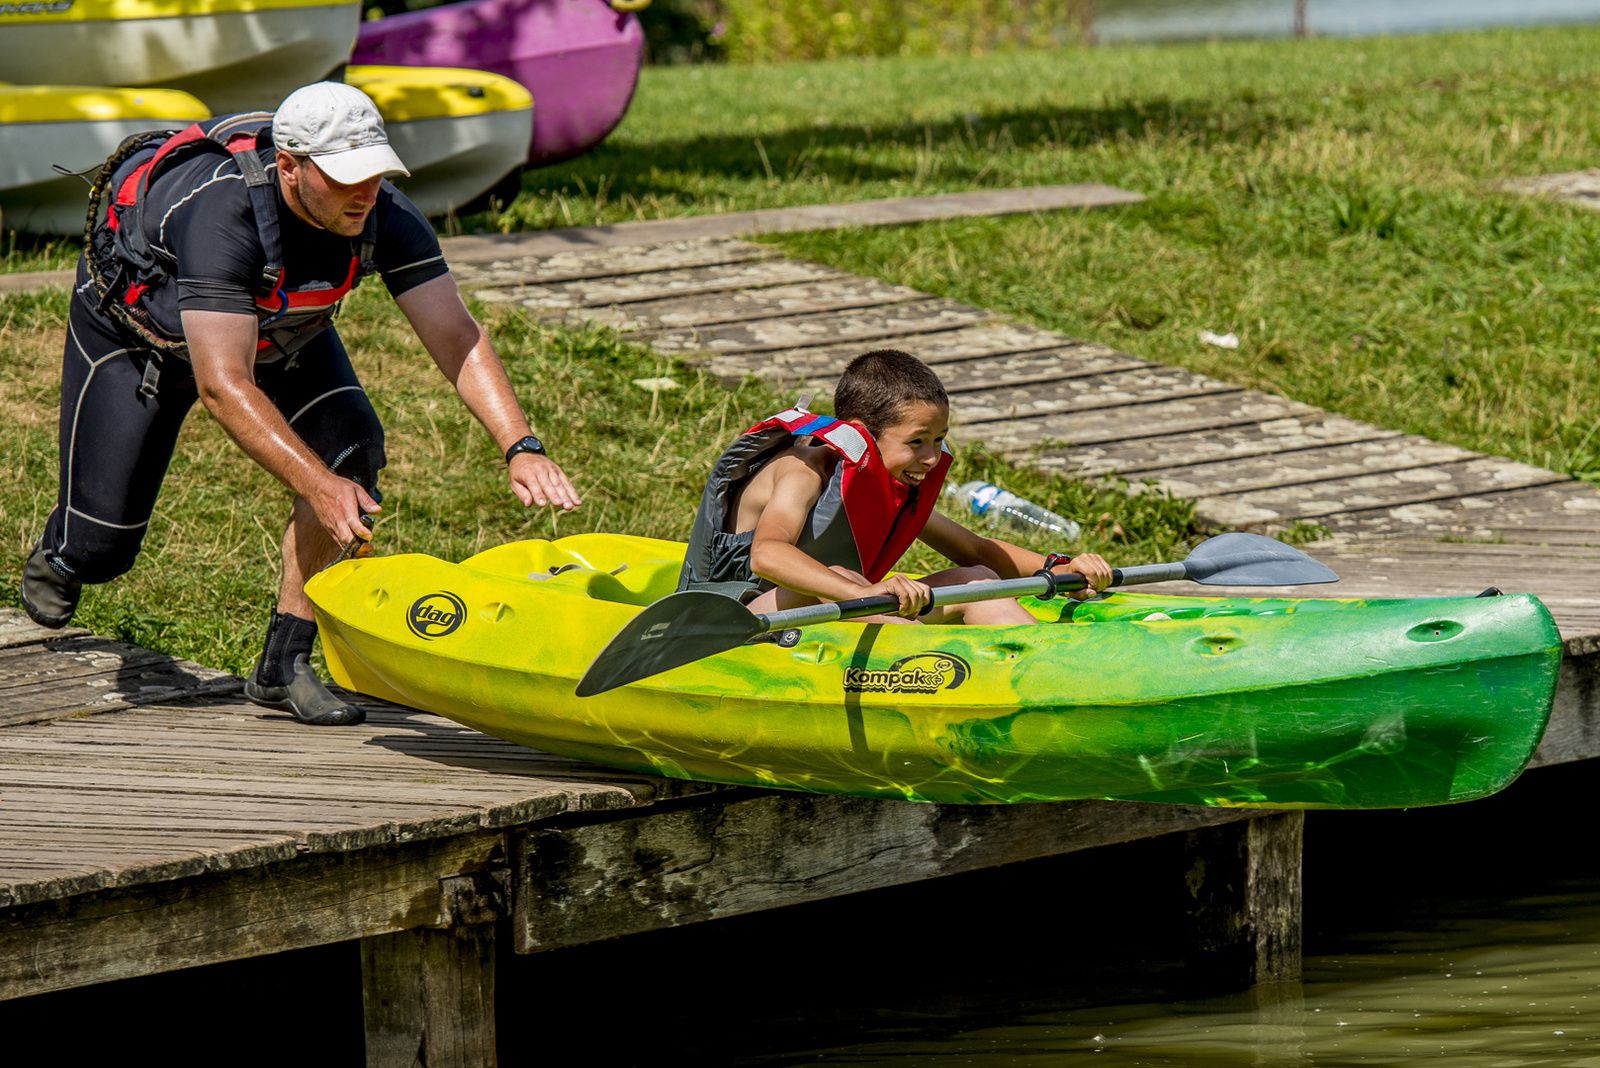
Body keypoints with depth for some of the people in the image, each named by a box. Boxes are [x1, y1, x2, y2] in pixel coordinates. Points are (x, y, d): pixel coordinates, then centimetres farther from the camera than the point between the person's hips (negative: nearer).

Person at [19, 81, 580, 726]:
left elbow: (456, 336, -31)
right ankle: (59, 553, 37)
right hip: (136, 327, -4)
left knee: (349, 446, -23)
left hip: (278, 328, 4)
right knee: (101, 548, -4)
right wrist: (319, 488, -54)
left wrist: (521, 449, -45)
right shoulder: (222, 213, -44)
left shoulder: (384, 216, -30)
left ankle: (283, 665, -12)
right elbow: (222, 387, -46)